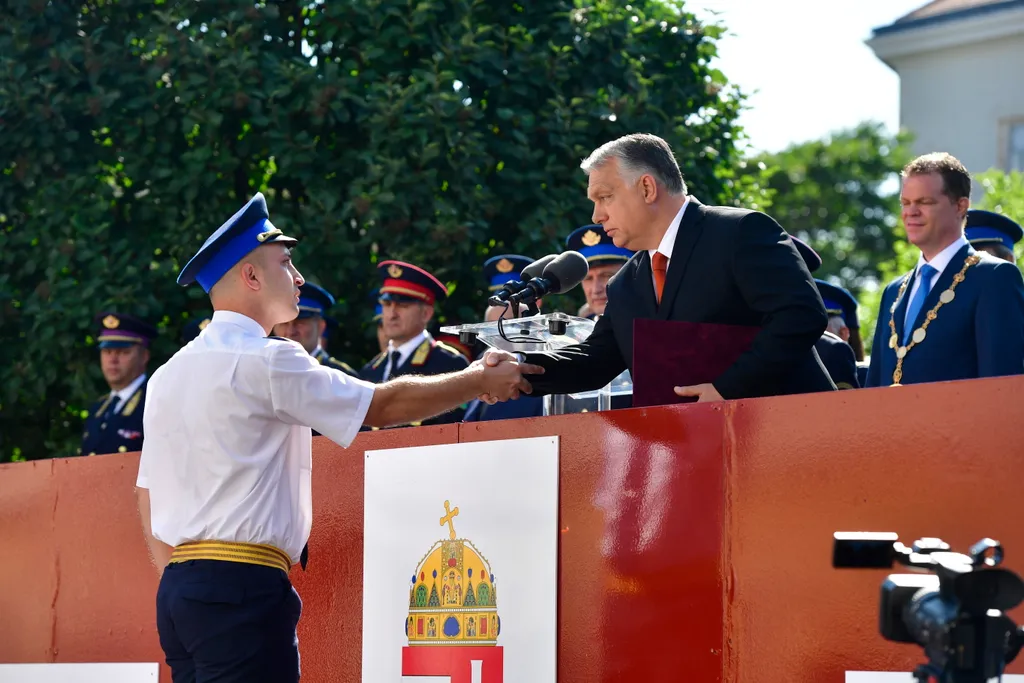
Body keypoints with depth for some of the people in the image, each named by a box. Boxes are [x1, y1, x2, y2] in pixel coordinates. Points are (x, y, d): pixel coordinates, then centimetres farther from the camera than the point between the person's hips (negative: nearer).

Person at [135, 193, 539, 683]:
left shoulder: (168, 376, 17)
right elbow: (386, 405, -4)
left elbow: (148, 498, 19)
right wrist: (480, 381, 7)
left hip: (180, 589, 9)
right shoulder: (266, 362, -8)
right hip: (243, 589, -9)